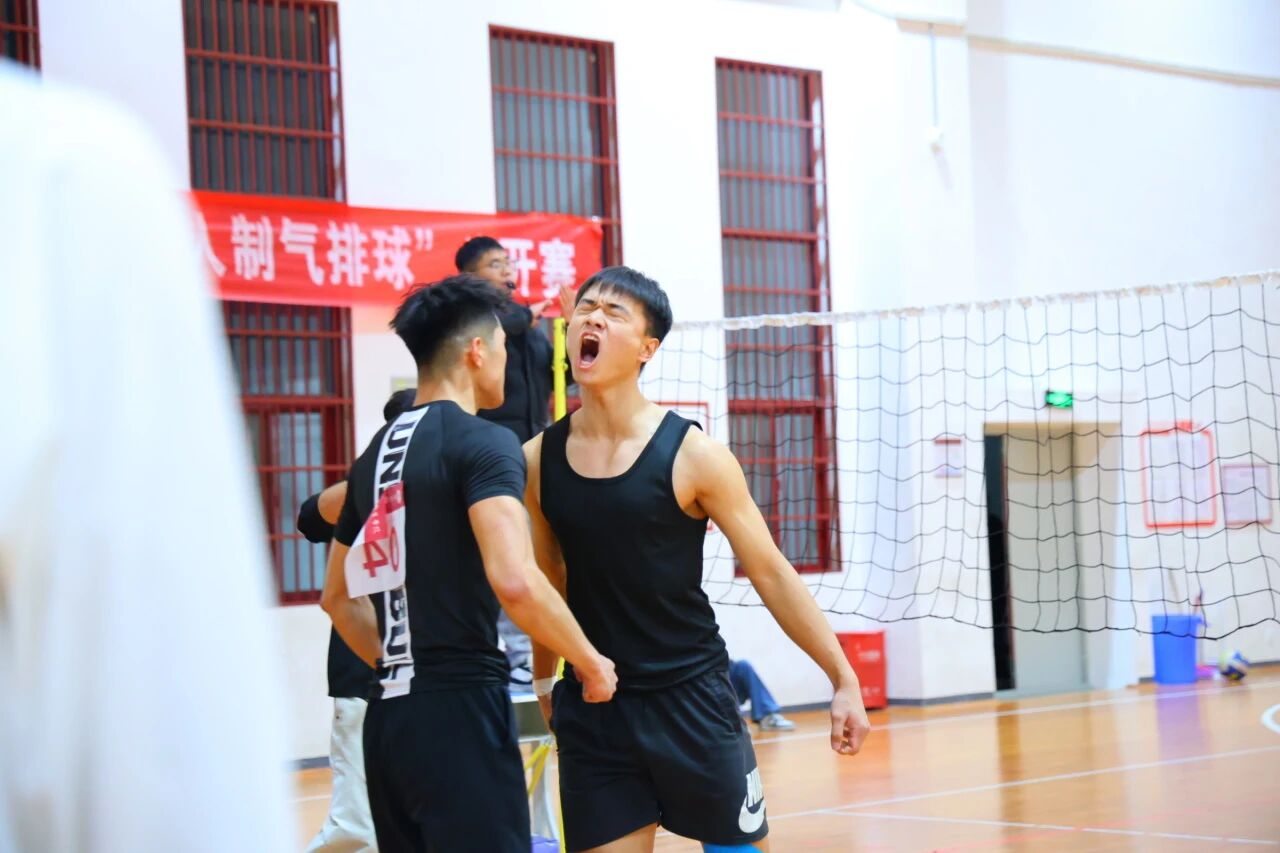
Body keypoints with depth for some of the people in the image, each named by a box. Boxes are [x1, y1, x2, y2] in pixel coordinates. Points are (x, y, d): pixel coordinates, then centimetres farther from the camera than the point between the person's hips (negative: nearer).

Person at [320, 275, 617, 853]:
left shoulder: (375, 454, 15)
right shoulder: (483, 442, -9)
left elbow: (337, 598, 24)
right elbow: (514, 580, -22)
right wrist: (591, 664, -10)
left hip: (390, 714, 8)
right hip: (459, 710, -8)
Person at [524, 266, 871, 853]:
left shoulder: (692, 454, -10)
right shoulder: (538, 460, 0)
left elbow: (769, 572, -5)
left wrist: (843, 679, -6)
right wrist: (544, 681, 20)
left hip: (693, 698, -2)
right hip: (592, 705, 2)